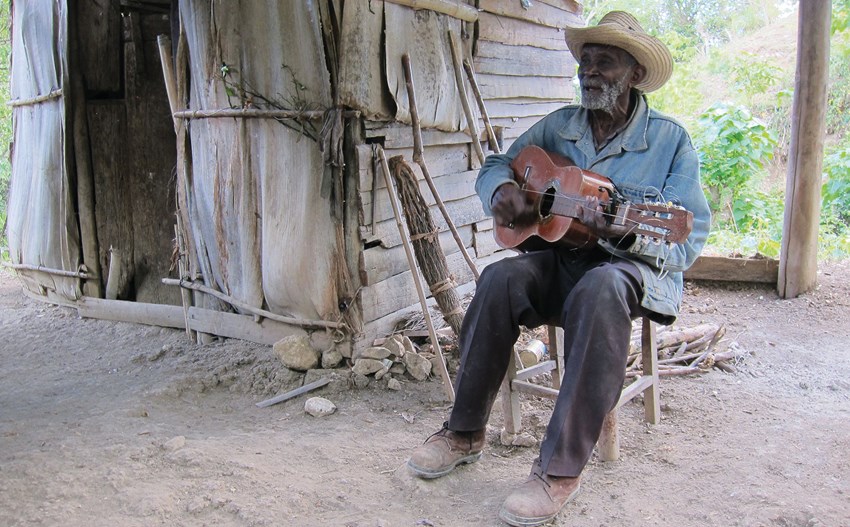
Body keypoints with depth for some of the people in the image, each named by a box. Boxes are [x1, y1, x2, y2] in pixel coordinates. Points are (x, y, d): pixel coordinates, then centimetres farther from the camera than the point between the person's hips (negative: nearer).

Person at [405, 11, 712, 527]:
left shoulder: (671, 140, -4)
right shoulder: (558, 126, 7)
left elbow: (688, 241, -10)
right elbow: (496, 166, 17)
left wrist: (627, 235, -31)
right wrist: (503, 189, -9)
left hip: (634, 267, -3)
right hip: (559, 257, 4)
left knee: (600, 290, -39)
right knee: (501, 278, -28)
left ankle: (562, 467, -34)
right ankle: (465, 433, -14)